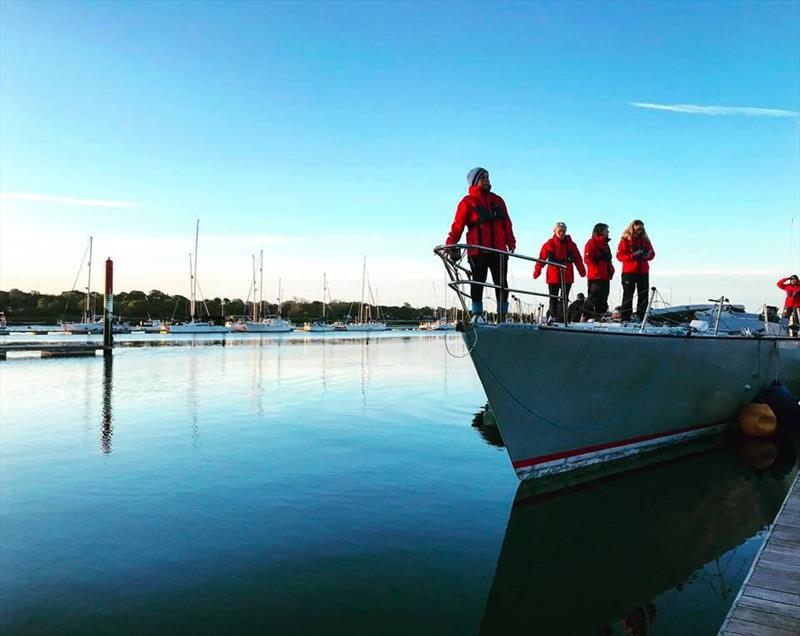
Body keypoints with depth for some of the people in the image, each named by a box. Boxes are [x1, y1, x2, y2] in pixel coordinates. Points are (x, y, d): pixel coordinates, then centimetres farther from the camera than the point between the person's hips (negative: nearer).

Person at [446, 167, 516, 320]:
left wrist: (511, 242, 11)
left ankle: (503, 317, 10)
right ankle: (477, 317, 8)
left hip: (499, 250, 5)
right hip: (477, 251, -5)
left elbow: (506, 223, 18)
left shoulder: (497, 200, 18)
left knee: (502, 284, 4)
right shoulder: (467, 202, 2)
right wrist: (450, 245, -14)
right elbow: (457, 225, -5)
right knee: (478, 283, 0)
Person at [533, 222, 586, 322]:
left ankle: (561, 318, 7)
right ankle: (552, 318, 14)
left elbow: (578, 258, 6)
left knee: (564, 298, 2)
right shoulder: (549, 244, -1)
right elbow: (541, 258, 0)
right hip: (553, 276, -1)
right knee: (553, 298, 5)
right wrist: (537, 272, -4)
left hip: (567, 276, 1)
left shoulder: (570, 244, 5)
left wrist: (582, 271, -3)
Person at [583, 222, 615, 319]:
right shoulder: (592, 242, -6)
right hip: (595, 275, -9)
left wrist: (611, 269, 13)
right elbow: (588, 258, -15)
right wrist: (597, 269, -20)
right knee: (594, 296, -11)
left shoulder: (605, 244, 22)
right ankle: (587, 316, -9)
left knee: (603, 298, 9)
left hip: (605, 276, 9)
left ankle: (599, 316, 15)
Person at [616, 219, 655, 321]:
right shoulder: (625, 240, -2)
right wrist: (633, 255, -19)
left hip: (643, 272, 5)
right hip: (629, 272, -4)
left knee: (643, 295, 4)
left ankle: (641, 318, 10)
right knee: (628, 295, -3)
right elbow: (619, 256, -7)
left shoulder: (645, 240, 11)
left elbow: (652, 254, 15)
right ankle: (625, 319, -2)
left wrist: (646, 255, -8)